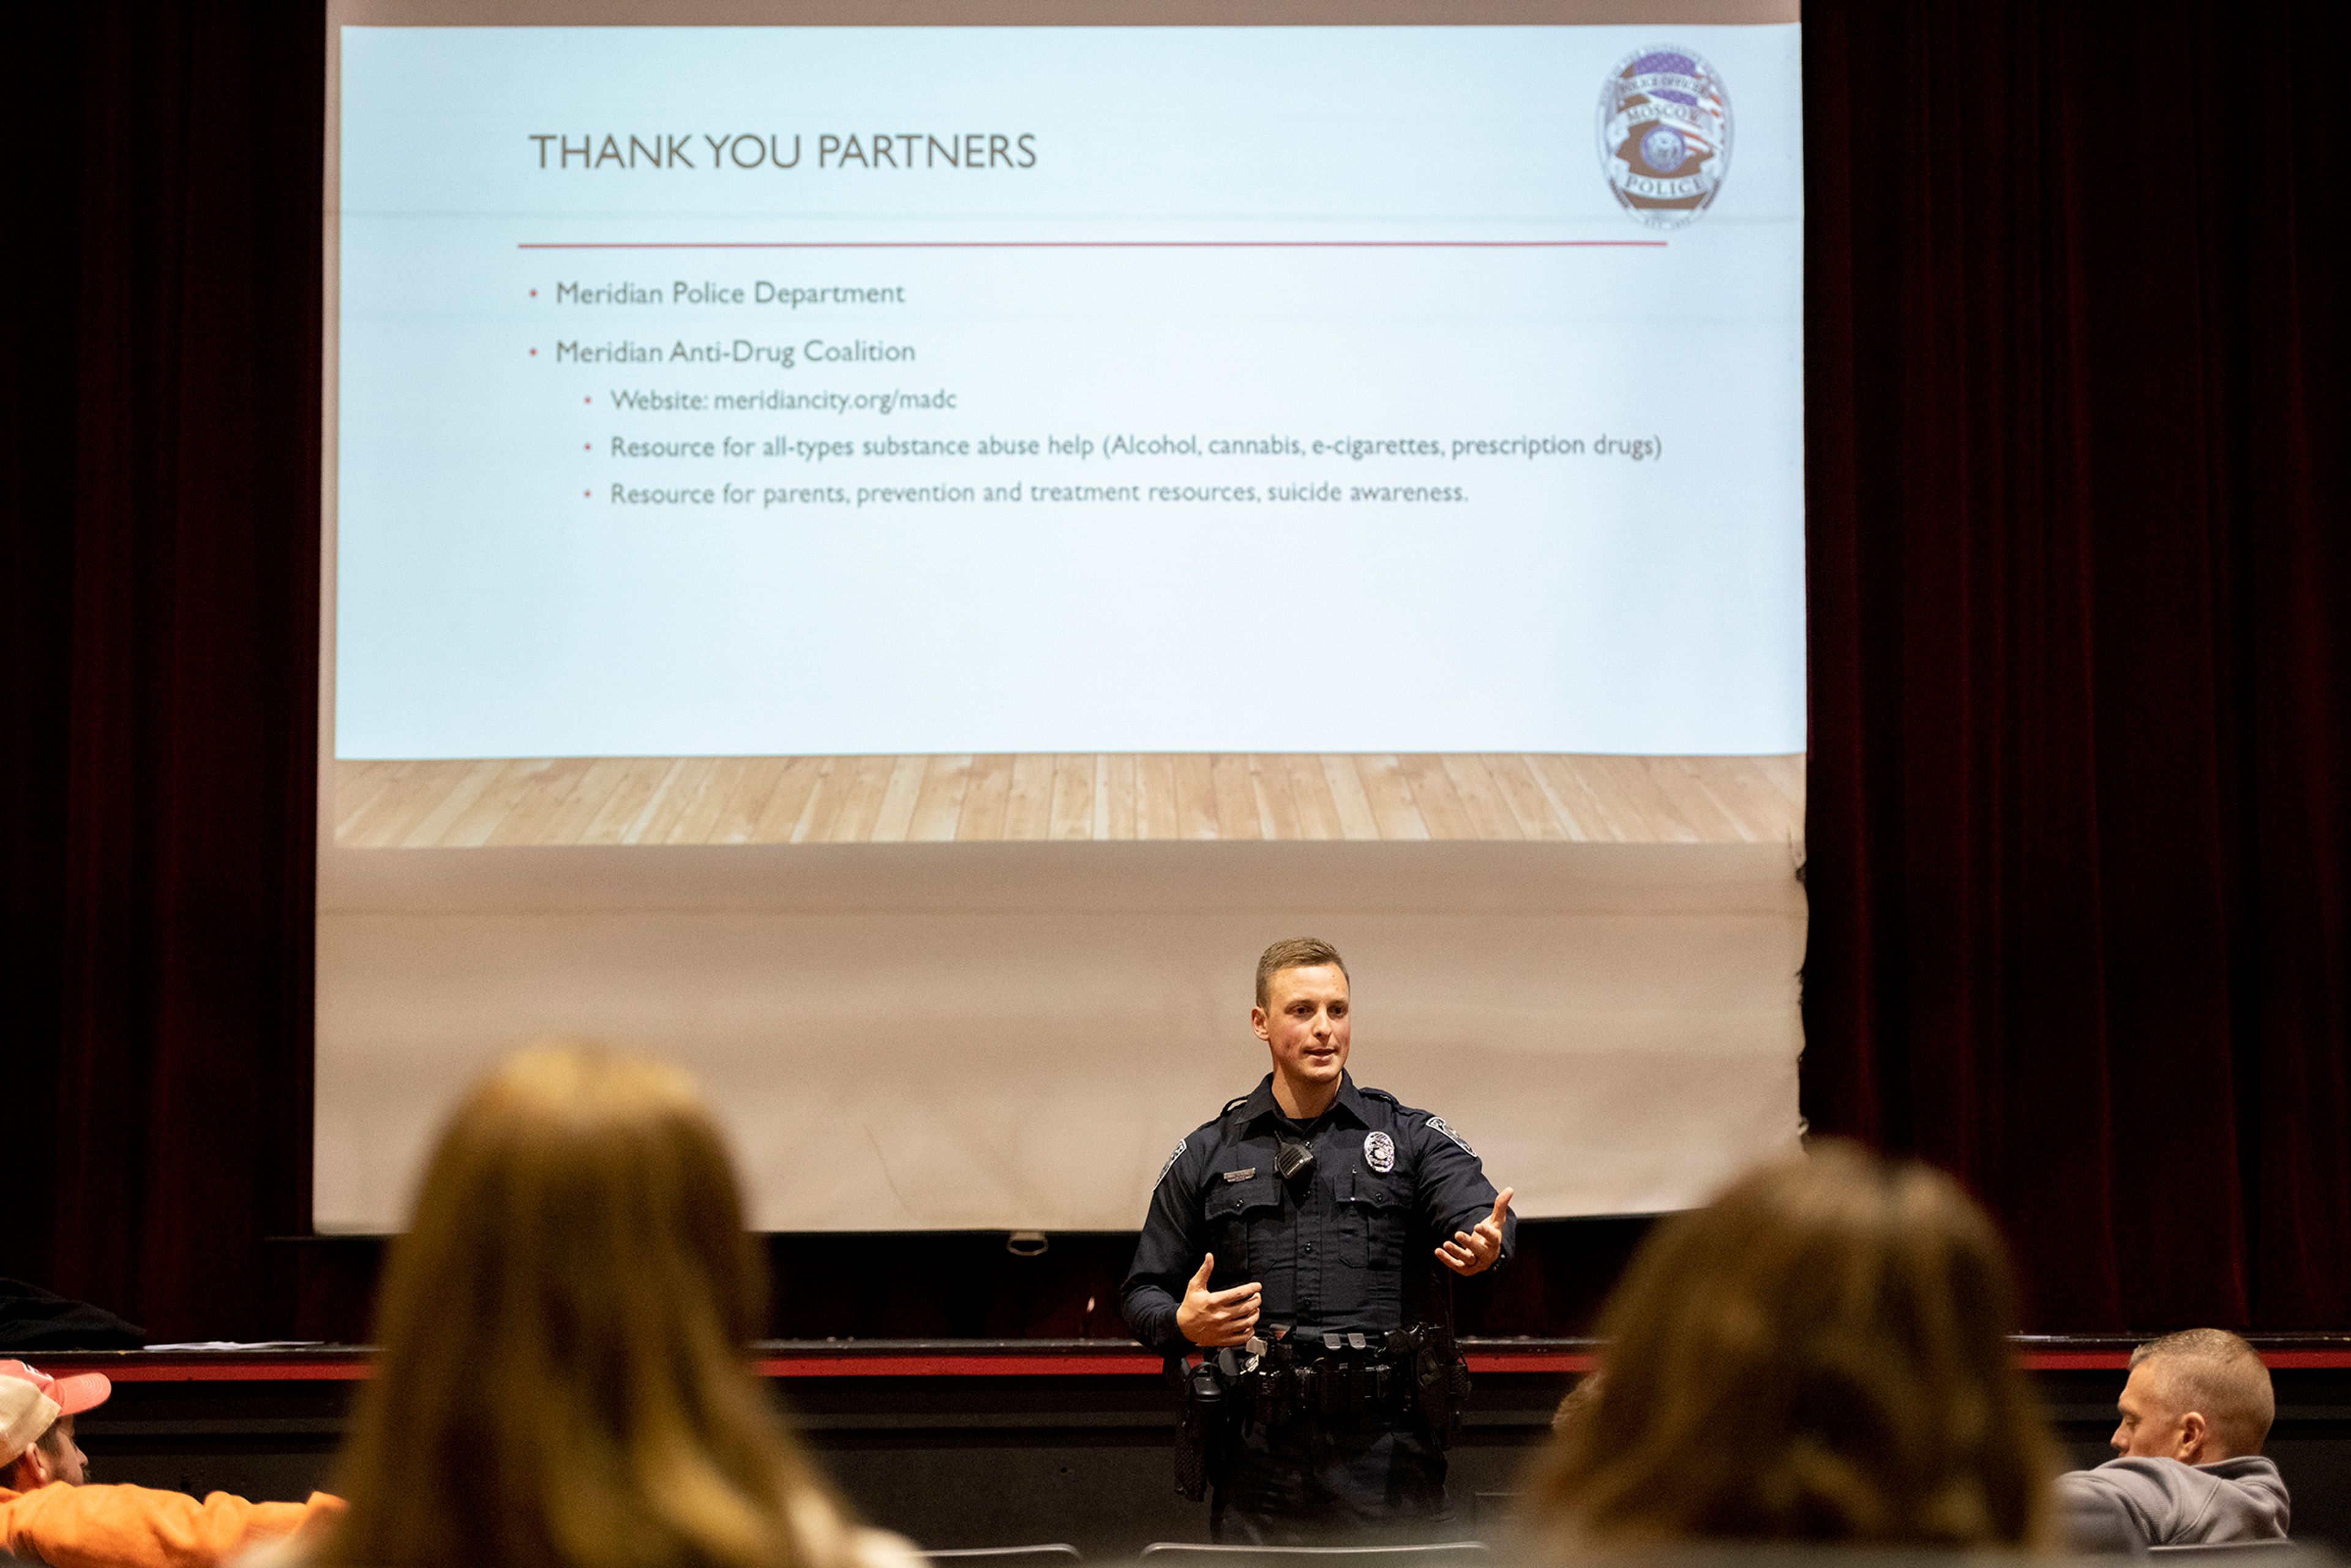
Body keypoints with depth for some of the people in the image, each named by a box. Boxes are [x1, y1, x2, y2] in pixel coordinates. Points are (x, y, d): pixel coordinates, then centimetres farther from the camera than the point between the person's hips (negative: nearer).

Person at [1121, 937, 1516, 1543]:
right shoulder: (1206, 1156, 12)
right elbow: (1144, 1292, 13)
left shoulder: (1412, 1139, 9)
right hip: (1260, 1460, 1)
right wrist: (1183, 1324, -10)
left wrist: (1485, 1244, -35)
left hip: (1386, 1453, -1)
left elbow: (1480, 1211, -11)